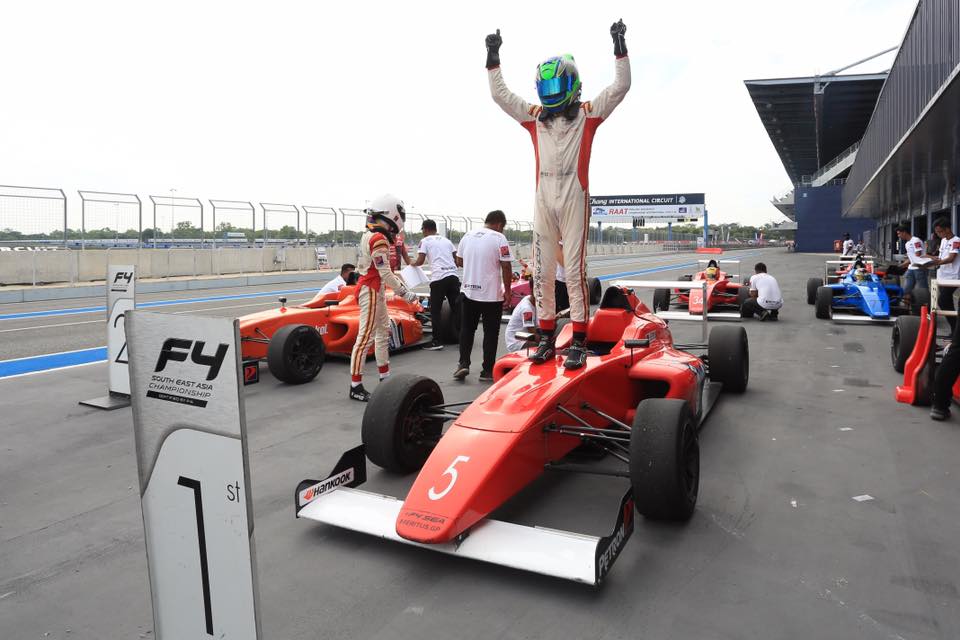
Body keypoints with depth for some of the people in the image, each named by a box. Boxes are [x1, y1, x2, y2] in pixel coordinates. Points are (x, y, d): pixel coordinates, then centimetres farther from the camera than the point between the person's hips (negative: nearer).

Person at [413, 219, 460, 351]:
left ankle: (437, 341, 0)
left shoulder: (425, 241, 7)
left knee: (435, 310, 2)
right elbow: (457, 260, 20)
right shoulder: (446, 240, 22)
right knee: (456, 308, 10)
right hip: (453, 276, 5)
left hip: (438, 278, -5)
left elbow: (420, 261, -1)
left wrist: (413, 263, 20)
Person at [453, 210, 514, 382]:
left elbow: (459, 261, 12)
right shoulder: (499, 238, -9)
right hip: (492, 294, -4)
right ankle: (487, 371, 10)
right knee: (490, 332, 6)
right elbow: (506, 267, -12)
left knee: (466, 329, 16)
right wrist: (507, 291, -3)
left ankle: (463, 364, 5)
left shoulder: (467, 236, 6)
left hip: (468, 292, 4)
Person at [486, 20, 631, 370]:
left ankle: (579, 343, -2)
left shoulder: (588, 113, 6)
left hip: (574, 198, -4)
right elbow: (499, 93, 20)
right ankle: (546, 339, 11)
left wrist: (619, 46, -3)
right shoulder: (534, 115, 15)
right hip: (543, 200, 4)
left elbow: (620, 87, 2)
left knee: (574, 269, -7)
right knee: (542, 270, 3)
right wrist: (493, 57, 16)